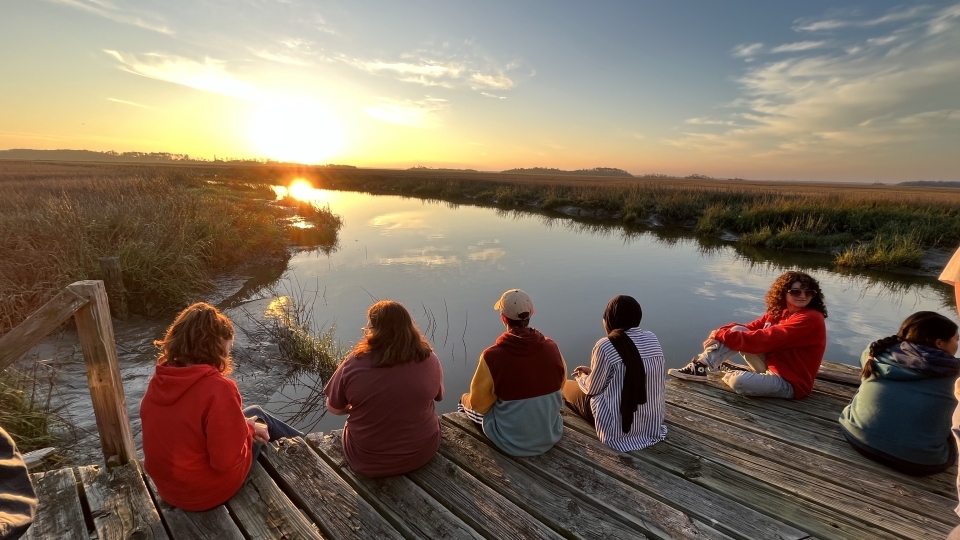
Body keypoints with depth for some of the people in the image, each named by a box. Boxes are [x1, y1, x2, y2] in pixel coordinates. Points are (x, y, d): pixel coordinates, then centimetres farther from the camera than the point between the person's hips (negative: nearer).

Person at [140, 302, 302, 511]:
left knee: (254, 414, 20)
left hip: (168, 486, 7)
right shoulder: (218, 389, -31)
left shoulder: (159, 380, -7)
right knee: (257, 416, 13)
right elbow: (227, 460, -27)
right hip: (208, 491, -6)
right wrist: (248, 430, -10)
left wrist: (240, 425, 3)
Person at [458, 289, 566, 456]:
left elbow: (479, 404, -11)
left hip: (512, 444, -4)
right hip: (551, 437, 4)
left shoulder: (492, 356, -25)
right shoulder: (552, 347, -13)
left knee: (465, 400, 20)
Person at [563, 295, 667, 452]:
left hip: (620, 427, -6)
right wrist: (592, 372, 15)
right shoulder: (653, 340, -2)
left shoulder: (605, 346, -20)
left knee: (567, 387, 14)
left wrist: (581, 376, 13)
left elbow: (592, 389, -10)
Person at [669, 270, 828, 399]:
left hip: (791, 383, -7)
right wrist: (721, 333, -21)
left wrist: (722, 335, -24)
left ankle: (730, 373, 5)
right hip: (773, 367, 7)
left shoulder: (811, 319, -20)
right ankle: (701, 366, -14)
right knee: (737, 331, -10)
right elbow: (750, 328, 0)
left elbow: (764, 339, -27)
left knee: (738, 381, -31)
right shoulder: (779, 312, 6)